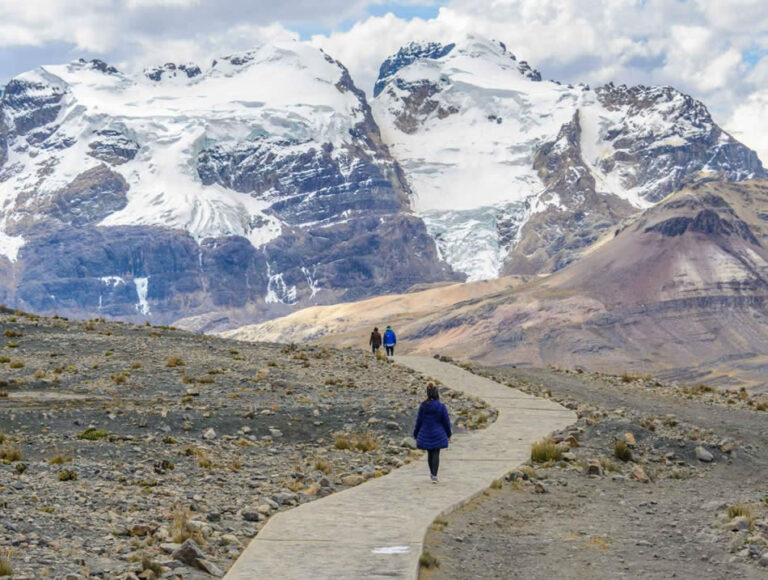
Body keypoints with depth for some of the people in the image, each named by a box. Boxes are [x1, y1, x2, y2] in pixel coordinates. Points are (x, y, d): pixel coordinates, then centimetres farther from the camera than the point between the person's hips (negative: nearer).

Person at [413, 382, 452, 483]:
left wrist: (416, 433, 10)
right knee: (436, 454, 3)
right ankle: (434, 475, -6)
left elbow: (419, 421, -2)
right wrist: (448, 434, 9)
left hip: (426, 434, 2)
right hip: (438, 434, -2)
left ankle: (432, 473, 32)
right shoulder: (441, 406, -13)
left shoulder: (423, 406, -9)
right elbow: (446, 421, -5)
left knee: (430, 453, 17)